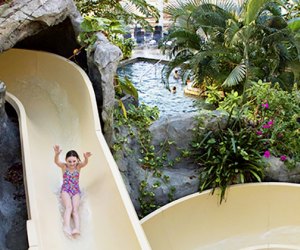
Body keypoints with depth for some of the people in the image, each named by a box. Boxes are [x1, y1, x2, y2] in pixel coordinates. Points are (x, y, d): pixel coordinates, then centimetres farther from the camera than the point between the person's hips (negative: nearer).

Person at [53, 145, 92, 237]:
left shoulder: (78, 166, -3)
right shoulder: (64, 166, -4)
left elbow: (85, 163, -25)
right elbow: (56, 162, -25)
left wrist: (86, 158, -51)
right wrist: (57, 154, -49)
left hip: (76, 191, 1)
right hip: (65, 190, -1)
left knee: (75, 209, -19)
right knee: (69, 207, -25)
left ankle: (77, 228, -37)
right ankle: (66, 227, -42)